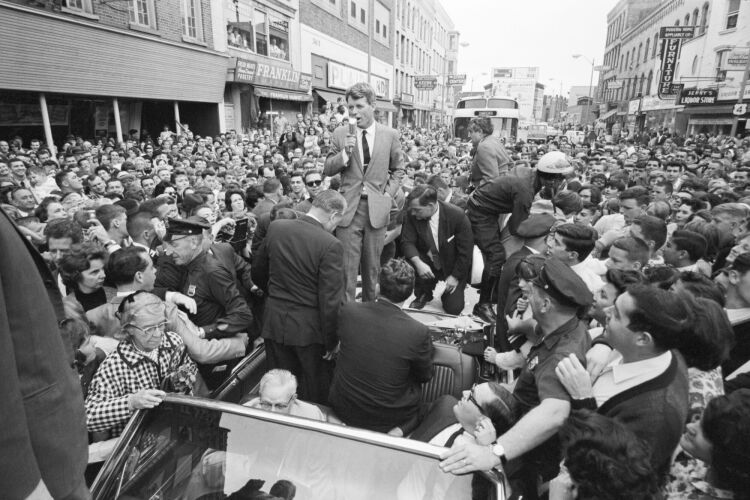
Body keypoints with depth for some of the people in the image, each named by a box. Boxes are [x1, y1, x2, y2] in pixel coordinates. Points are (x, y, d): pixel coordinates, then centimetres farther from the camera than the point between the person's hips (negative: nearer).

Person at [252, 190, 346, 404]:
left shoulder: (275, 227, -5)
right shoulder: (330, 245, -22)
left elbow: (257, 273, 8)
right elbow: (330, 300, -20)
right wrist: (331, 342, -8)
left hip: (274, 321, 5)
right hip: (309, 328, -5)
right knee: (315, 394, 17)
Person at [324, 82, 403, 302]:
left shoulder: (390, 135, 4)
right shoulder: (340, 134, 4)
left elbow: (397, 168, 16)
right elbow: (327, 170, 3)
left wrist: (388, 191, 5)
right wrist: (344, 153, -13)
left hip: (376, 208, 1)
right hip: (348, 207, -1)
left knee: (372, 267, 12)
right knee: (347, 269, -2)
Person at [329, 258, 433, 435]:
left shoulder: (348, 311, -18)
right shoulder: (419, 332, -25)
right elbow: (425, 377, -6)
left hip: (342, 409, 2)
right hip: (387, 418, -1)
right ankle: (402, 429, 13)